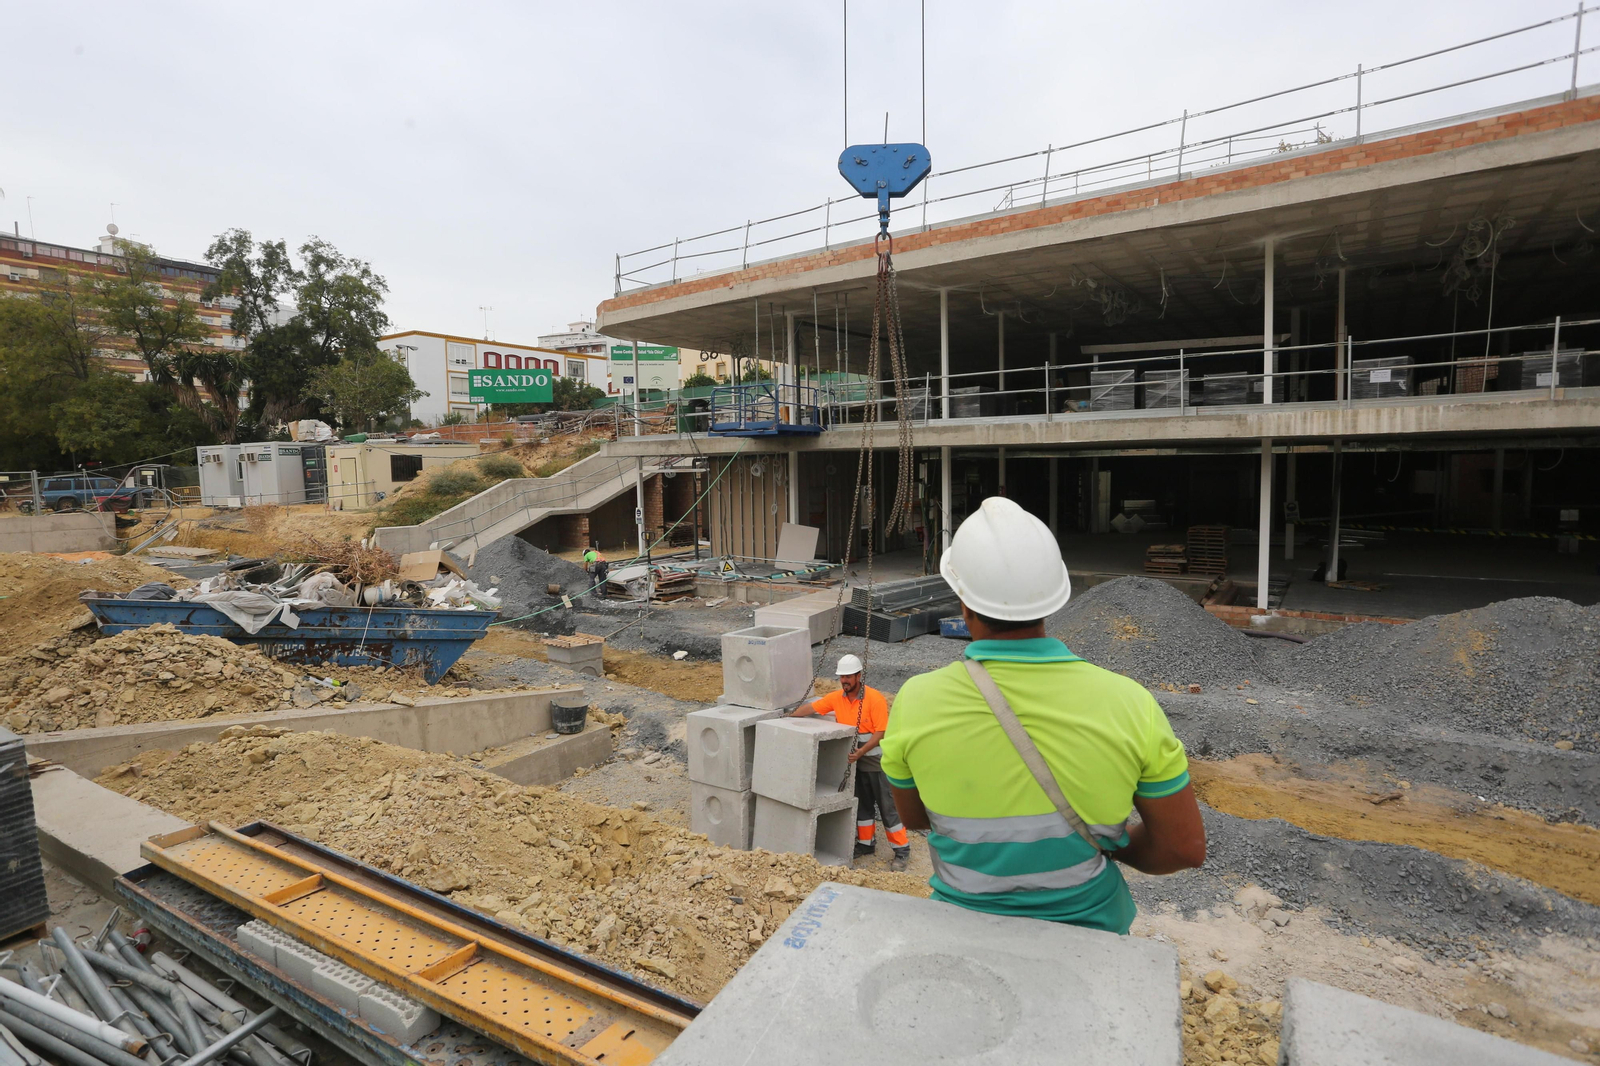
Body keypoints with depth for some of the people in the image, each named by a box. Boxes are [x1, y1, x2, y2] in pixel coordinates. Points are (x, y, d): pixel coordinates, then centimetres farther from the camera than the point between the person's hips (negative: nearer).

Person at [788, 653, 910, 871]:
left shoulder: (875, 698, -19)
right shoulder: (837, 698, -1)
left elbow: (880, 733, -20)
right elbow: (811, 707, 2)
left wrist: (861, 751, -29)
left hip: (877, 761, -6)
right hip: (856, 761, 6)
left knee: (887, 807, 1)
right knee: (862, 804, 18)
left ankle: (901, 850, 11)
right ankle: (866, 843, 33)